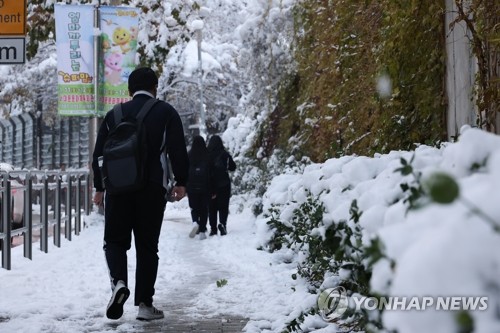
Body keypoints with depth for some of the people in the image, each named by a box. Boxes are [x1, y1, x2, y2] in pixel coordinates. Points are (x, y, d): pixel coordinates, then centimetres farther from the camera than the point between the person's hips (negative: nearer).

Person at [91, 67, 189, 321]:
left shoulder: (114, 115, 11)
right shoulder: (166, 112, 4)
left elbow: (99, 154, 11)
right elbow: (178, 150, -4)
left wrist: (99, 187, 18)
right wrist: (181, 182, 4)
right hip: (152, 189, -1)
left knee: (115, 240, 11)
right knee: (147, 246, 6)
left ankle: (118, 282, -17)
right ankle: (144, 304, 5)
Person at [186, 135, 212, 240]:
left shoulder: (189, 155, -1)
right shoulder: (207, 156, -4)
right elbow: (211, 172, -4)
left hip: (191, 187, 1)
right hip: (204, 187, -1)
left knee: (194, 207, 11)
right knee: (204, 208, 7)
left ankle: (195, 222, -17)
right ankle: (202, 231, 0)